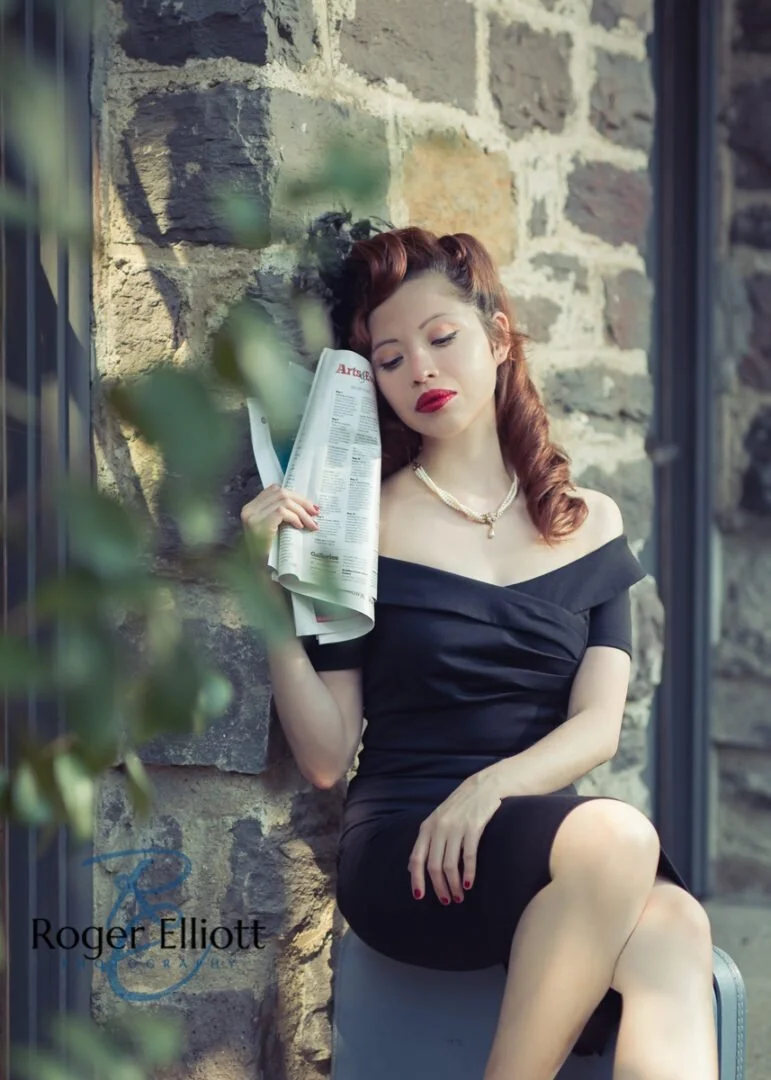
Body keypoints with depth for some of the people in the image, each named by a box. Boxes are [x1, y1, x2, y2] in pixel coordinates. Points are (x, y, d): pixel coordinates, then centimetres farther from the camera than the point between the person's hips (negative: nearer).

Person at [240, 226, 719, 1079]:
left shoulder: (588, 523, 14)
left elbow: (598, 725, 3)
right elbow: (327, 757, 0)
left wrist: (489, 789, -16)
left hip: (542, 834, 3)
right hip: (402, 860, -3)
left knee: (673, 934, -32)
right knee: (618, 835, -34)